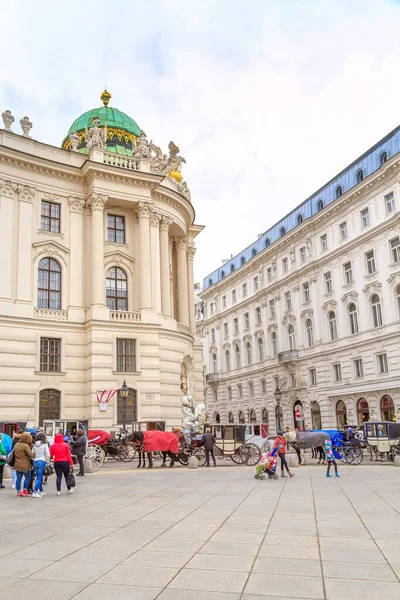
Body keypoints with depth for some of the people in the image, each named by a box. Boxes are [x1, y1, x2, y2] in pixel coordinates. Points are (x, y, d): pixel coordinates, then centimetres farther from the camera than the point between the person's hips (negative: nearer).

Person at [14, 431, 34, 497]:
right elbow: (31, 455, -22)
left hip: (17, 465, 6)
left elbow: (14, 454, 18)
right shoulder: (26, 446, -17)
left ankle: (18, 491, 13)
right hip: (25, 465, -6)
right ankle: (25, 491, 6)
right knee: (27, 477, 9)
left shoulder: (16, 445, 8)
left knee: (18, 478, 10)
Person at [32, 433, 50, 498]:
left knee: (39, 477, 15)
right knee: (39, 478, -4)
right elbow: (48, 455, -8)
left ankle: (41, 491, 27)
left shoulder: (34, 445, 7)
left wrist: (35, 459, 16)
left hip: (35, 462, 5)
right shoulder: (45, 445, -5)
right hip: (42, 462, -5)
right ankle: (35, 492, -11)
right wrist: (47, 461, 6)